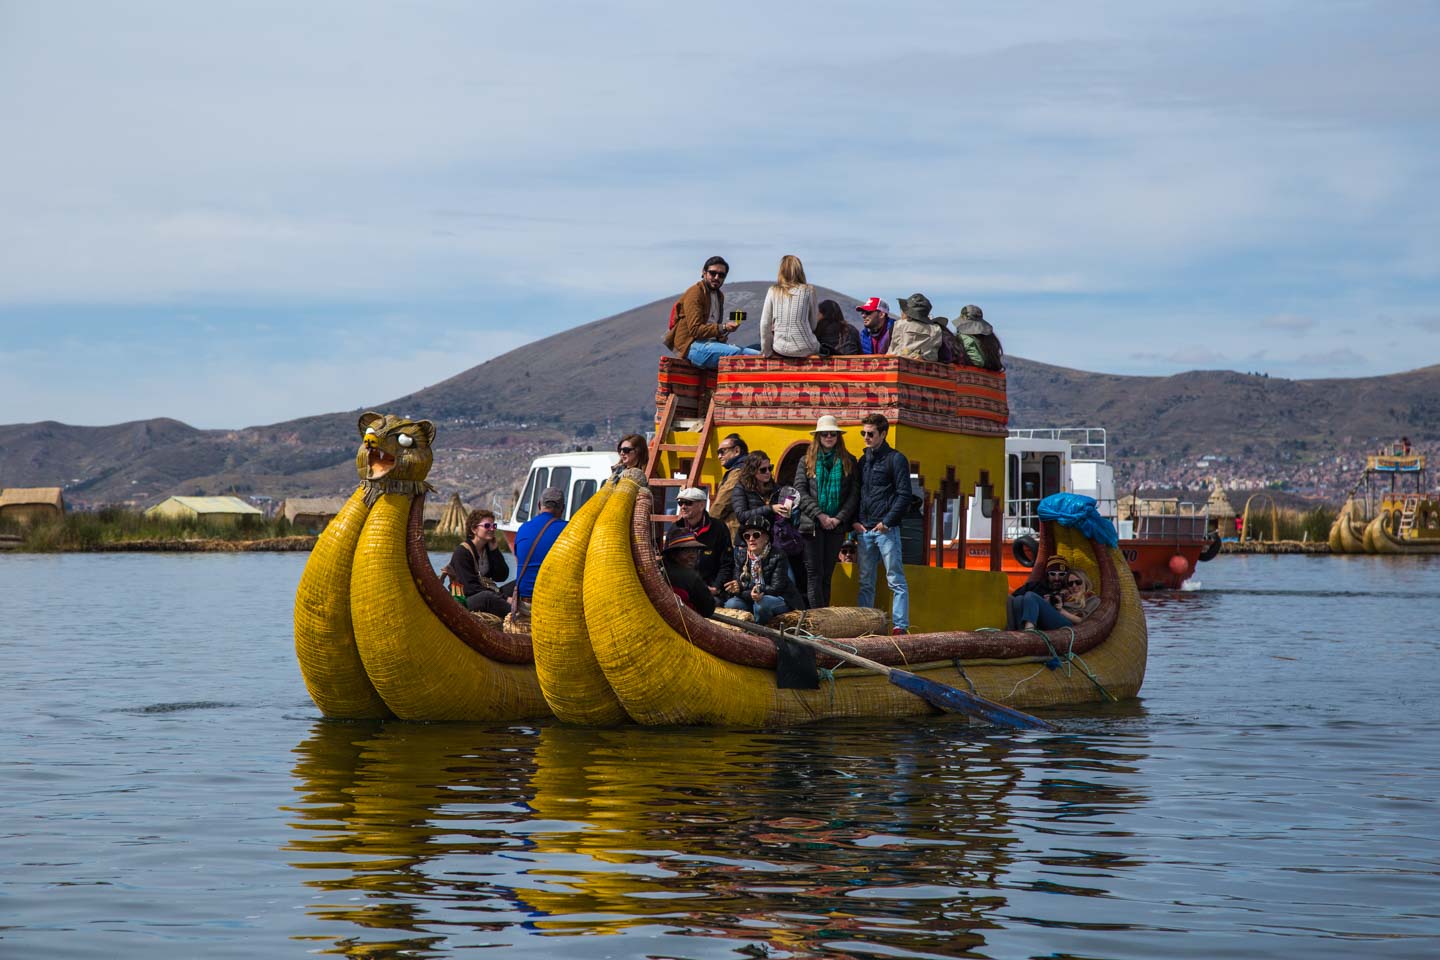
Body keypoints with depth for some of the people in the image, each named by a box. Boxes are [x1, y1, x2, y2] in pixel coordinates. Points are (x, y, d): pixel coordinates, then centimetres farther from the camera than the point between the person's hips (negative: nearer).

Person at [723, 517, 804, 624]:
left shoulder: (777, 557, -17)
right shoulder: (741, 554, 0)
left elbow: (776, 588, -23)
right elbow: (739, 582, -7)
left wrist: (742, 587, -32)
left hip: (782, 600, -5)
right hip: (751, 599, 5)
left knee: (761, 604, -37)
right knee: (731, 604, -21)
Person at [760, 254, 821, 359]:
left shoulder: (773, 291, 1)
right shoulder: (808, 290, -3)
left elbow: (765, 324, 1)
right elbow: (813, 325, 3)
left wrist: (766, 351, 12)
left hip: (780, 350, 1)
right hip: (805, 350, -1)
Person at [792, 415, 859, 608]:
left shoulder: (848, 462, 10)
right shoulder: (807, 461, 8)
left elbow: (854, 493, 4)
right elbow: (800, 491, -1)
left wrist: (839, 518, -8)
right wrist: (819, 515, -12)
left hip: (837, 525, 1)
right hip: (812, 525, -1)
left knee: (827, 574, 5)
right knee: (814, 573, -6)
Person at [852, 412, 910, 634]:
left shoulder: (896, 459, -1)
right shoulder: (862, 461, 17)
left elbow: (904, 495, -6)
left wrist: (887, 522, -12)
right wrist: (855, 521, 6)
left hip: (886, 529, -6)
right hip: (864, 530, 6)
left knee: (896, 580, -6)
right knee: (865, 583, 8)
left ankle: (900, 626, -8)